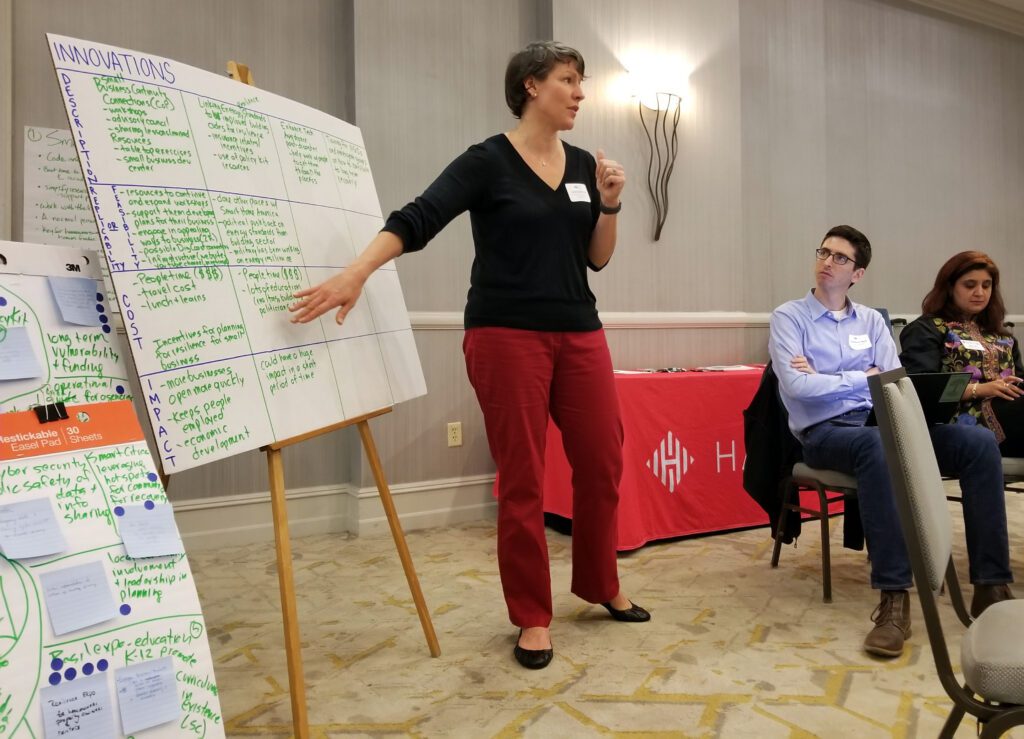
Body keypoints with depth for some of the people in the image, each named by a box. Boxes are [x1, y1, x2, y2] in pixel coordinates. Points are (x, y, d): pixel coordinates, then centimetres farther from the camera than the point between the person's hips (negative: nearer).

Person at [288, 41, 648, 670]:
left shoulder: (583, 165, 12)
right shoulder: (487, 161, -6)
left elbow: (597, 258, 12)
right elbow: (415, 220, -17)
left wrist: (610, 203, -5)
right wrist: (355, 274, -32)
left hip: (579, 333, 6)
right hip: (507, 335, -6)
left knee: (603, 464, 10)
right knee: (522, 480, 0)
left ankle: (601, 585, 33)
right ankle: (533, 616, 17)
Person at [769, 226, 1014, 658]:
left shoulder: (872, 320, 18)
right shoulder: (788, 317, 3)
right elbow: (796, 386, -12)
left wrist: (826, 379, -8)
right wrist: (863, 378, -3)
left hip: (878, 420, 5)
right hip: (824, 431, -5)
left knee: (979, 442, -19)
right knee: (877, 445, -41)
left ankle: (991, 585, -17)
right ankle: (894, 598, -37)